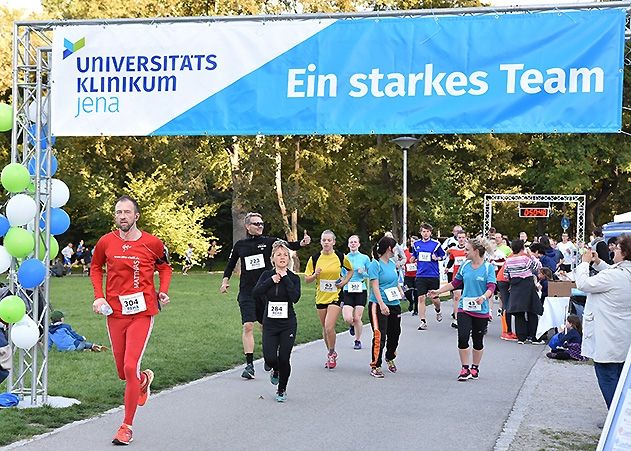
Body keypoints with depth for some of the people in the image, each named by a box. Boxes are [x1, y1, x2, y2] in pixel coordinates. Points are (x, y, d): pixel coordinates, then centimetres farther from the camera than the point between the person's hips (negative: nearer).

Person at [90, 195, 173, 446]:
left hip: (142, 313, -3)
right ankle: (144, 379, 49)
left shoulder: (152, 243, -4)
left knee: (130, 368, -12)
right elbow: (95, 267, 18)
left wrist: (163, 291, -2)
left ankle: (127, 427, 2)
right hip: (114, 313, 3)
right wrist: (98, 296, 5)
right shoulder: (106, 242, 1)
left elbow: (164, 267, 14)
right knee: (123, 373, 11)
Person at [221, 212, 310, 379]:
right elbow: (231, 264, 20)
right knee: (248, 326, -10)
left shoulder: (269, 241, 1)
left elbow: (288, 245, -13)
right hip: (247, 292, 0)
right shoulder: (240, 245, 7)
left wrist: (302, 243, -31)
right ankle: (249, 364, -8)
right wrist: (225, 281, 11)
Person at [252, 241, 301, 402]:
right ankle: (275, 370, 29)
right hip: (270, 323, 1)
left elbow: (295, 297, -21)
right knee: (270, 358, -9)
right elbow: (255, 293, -12)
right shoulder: (267, 275, 2)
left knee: (284, 359, -3)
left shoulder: (293, 278, -3)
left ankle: (282, 390, 21)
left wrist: (285, 278, -18)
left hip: (288, 324, -1)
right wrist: (271, 280, -18)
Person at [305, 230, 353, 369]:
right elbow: (307, 279, 2)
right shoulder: (314, 258, -2)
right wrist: (315, 275, -17)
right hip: (321, 297, 3)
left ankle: (331, 354, 6)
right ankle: (331, 354, 30)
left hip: (335, 296, -3)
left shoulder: (340, 257, -4)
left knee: (329, 327, -15)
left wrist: (344, 281, -1)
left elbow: (351, 270, 14)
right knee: (325, 329, 11)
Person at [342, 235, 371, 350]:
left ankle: (358, 341, 16)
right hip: (348, 291, 1)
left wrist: (362, 272, -10)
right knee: (348, 318, -11)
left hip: (361, 290, -1)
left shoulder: (365, 258, 2)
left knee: (357, 318, -3)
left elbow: (370, 275, 8)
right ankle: (352, 326, 25)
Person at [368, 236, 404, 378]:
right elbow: (375, 286, -17)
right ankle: (375, 366, -3)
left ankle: (390, 358, 39)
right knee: (380, 336, -11)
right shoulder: (375, 264, -10)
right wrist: (382, 304, -25)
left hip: (394, 305, 8)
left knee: (394, 334, 15)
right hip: (379, 305, -8)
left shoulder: (392, 263, 13)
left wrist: (400, 291, 12)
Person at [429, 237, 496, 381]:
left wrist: (483, 297, -36)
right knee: (462, 337, -10)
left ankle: (475, 368, 28)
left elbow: (491, 287, -16)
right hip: (464, 308, 3)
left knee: (478, 341, 10)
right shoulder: (465, 266, 6)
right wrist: (438, 291, 13)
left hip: (481, 310, -3)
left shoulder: (488, 267, -8)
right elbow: (455, 283, 16)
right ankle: (465, 369, 2)